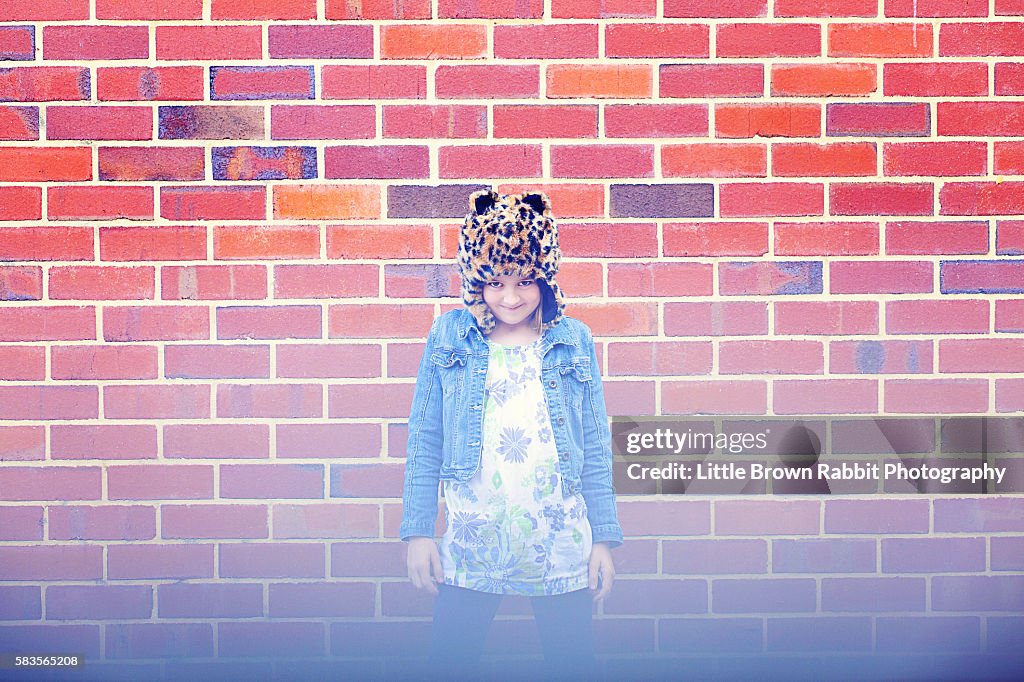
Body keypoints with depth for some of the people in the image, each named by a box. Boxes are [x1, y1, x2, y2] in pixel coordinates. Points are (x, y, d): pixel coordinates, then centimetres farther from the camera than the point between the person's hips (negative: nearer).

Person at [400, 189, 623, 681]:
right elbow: (424, 439, 3)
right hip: (472, 543, 0)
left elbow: (596, 446, 5)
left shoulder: (574, 341, 3)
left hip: (561, 546, 0)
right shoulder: (449, 337, 2)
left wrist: (605, 537, 2)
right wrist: (417, 529, -1)